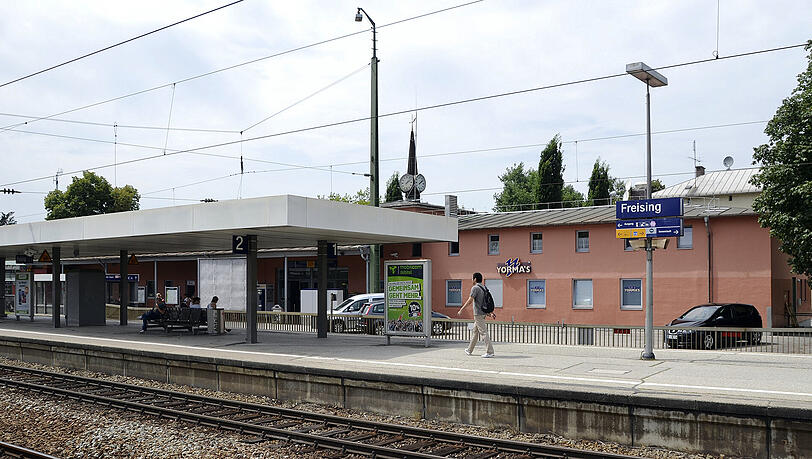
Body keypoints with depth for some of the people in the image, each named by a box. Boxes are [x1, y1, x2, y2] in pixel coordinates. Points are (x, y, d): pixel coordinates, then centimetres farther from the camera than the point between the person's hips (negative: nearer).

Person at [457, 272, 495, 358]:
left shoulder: (475, 288, -12)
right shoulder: (483, 288, 14)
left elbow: (470, 301, -17)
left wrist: (461, 310, -11)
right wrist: (490, 313, 20)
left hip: (478, 314, -9)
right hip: (483, 313, 9)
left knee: (483, 332, -9)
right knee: (475, 331, 16)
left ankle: (490, 352, -11)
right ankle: (469, 350, 25)